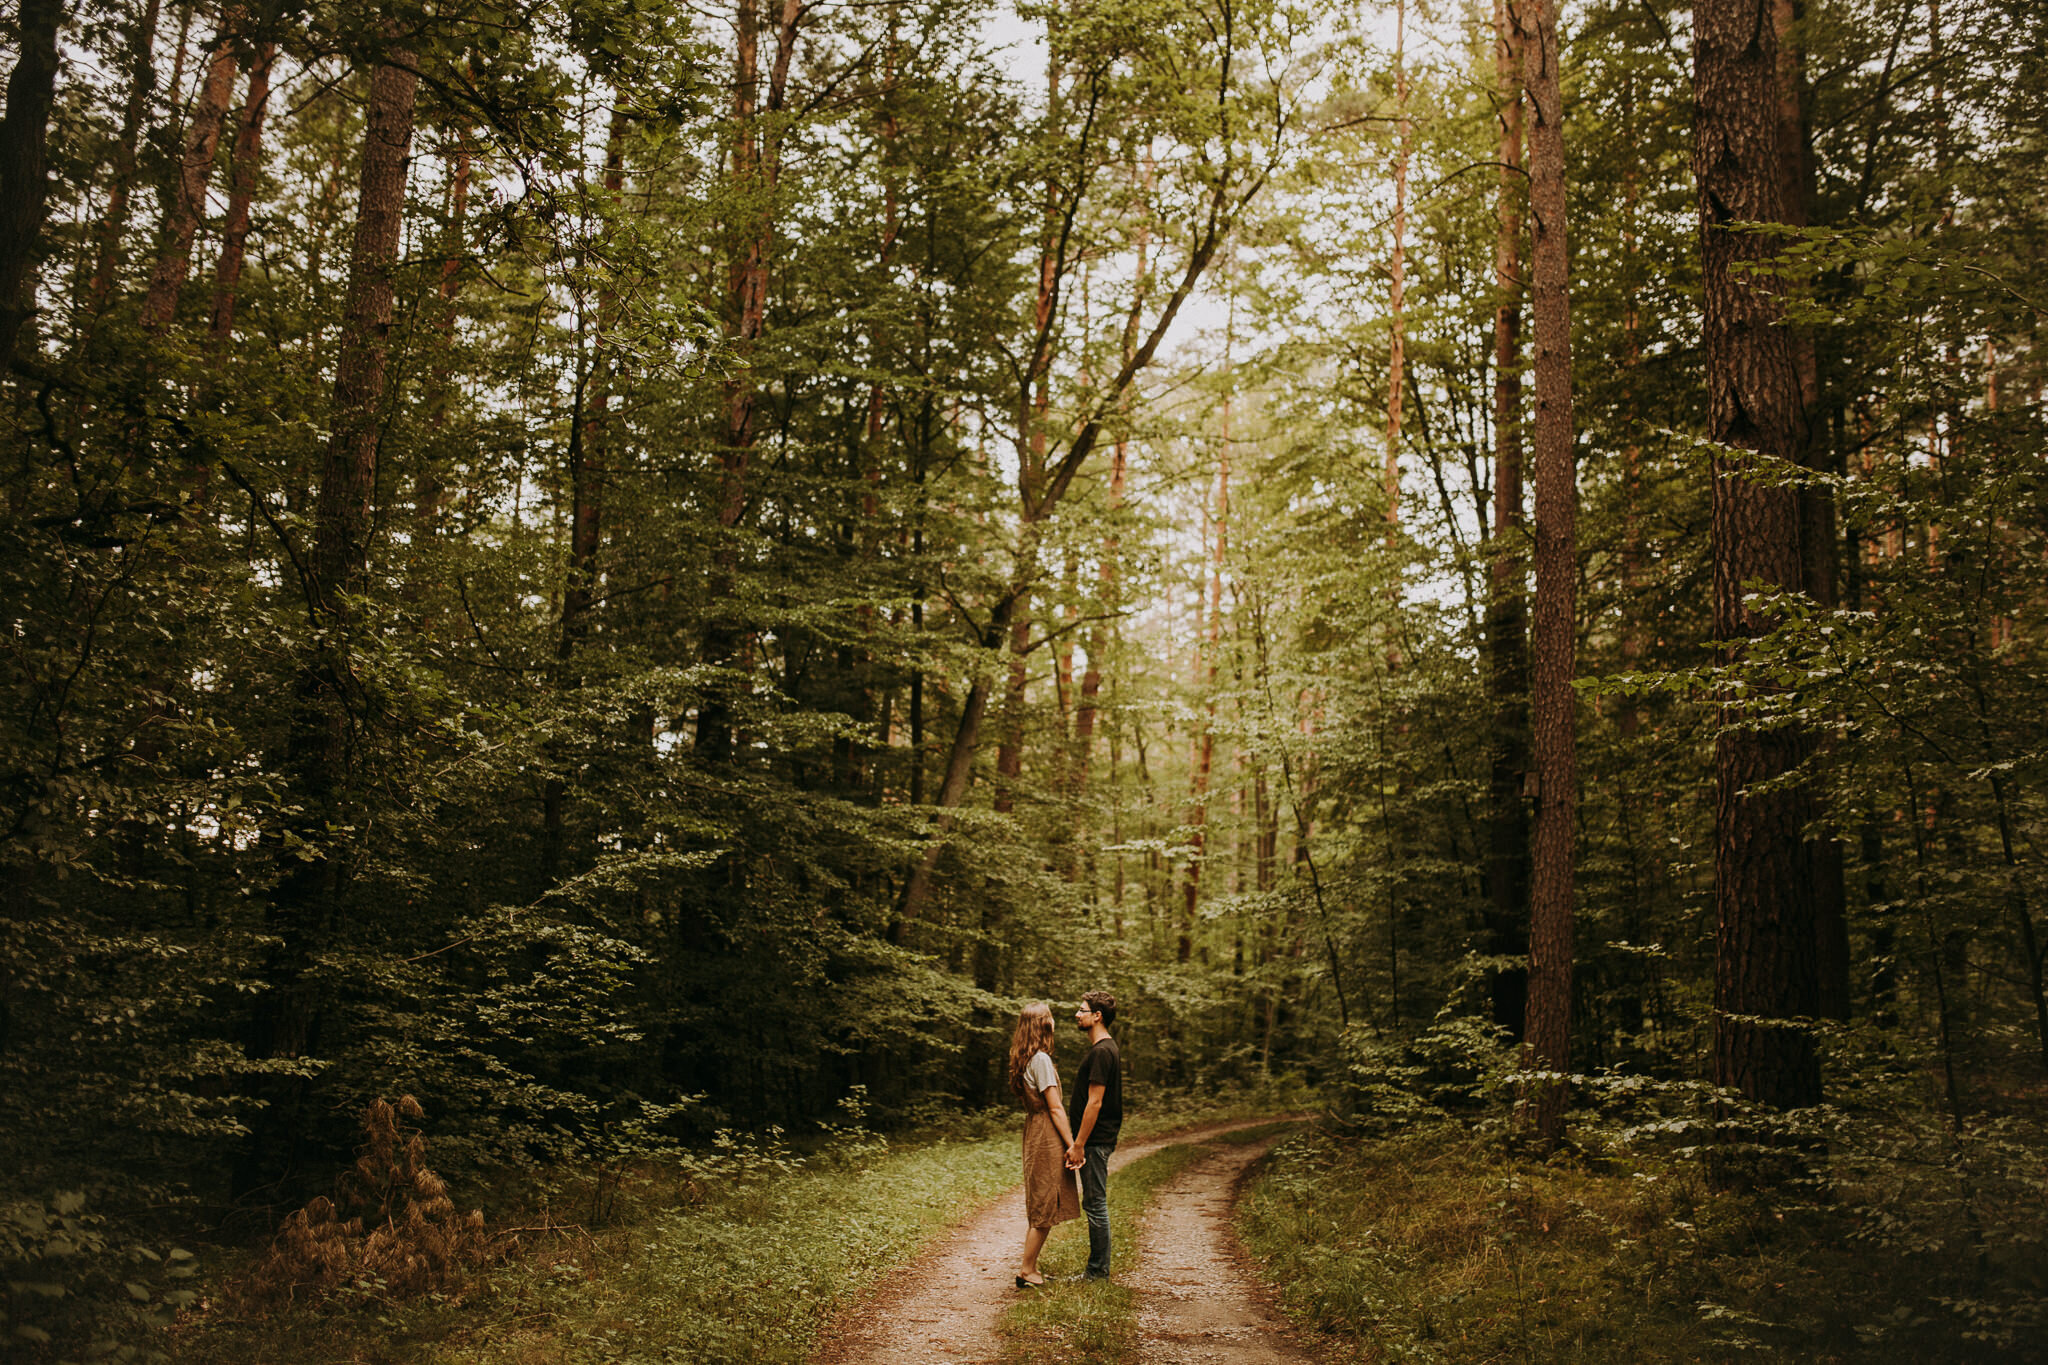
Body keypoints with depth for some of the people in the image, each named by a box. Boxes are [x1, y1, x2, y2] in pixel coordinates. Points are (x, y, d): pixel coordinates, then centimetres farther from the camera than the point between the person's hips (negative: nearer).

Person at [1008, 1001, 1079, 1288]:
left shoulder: (1024, 1059, 11)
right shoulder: (1041, 1060, -17)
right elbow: (1055, 1108, -17)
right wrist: (1073, 1145, -13)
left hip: (1033, 1132, 9)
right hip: (1047, 1137, -9)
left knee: (1039, 1205, 16)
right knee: (1045, 1209, -2)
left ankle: (1029, 1263, 22)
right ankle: (1026, 1270, 3)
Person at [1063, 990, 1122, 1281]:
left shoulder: (1101, 1052, -18)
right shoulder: (1107, 1049, 15)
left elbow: (1094, 1102, -21)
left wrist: (1078, 1145, -19)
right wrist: (1079, 1142, 20)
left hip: (1095, 1141, -10)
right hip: (1099, 1139, 10)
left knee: (1095, 1205, -3)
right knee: (1094, 1205, 14)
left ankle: (1098, 1272, 4)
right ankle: (1097, 1270, 21)